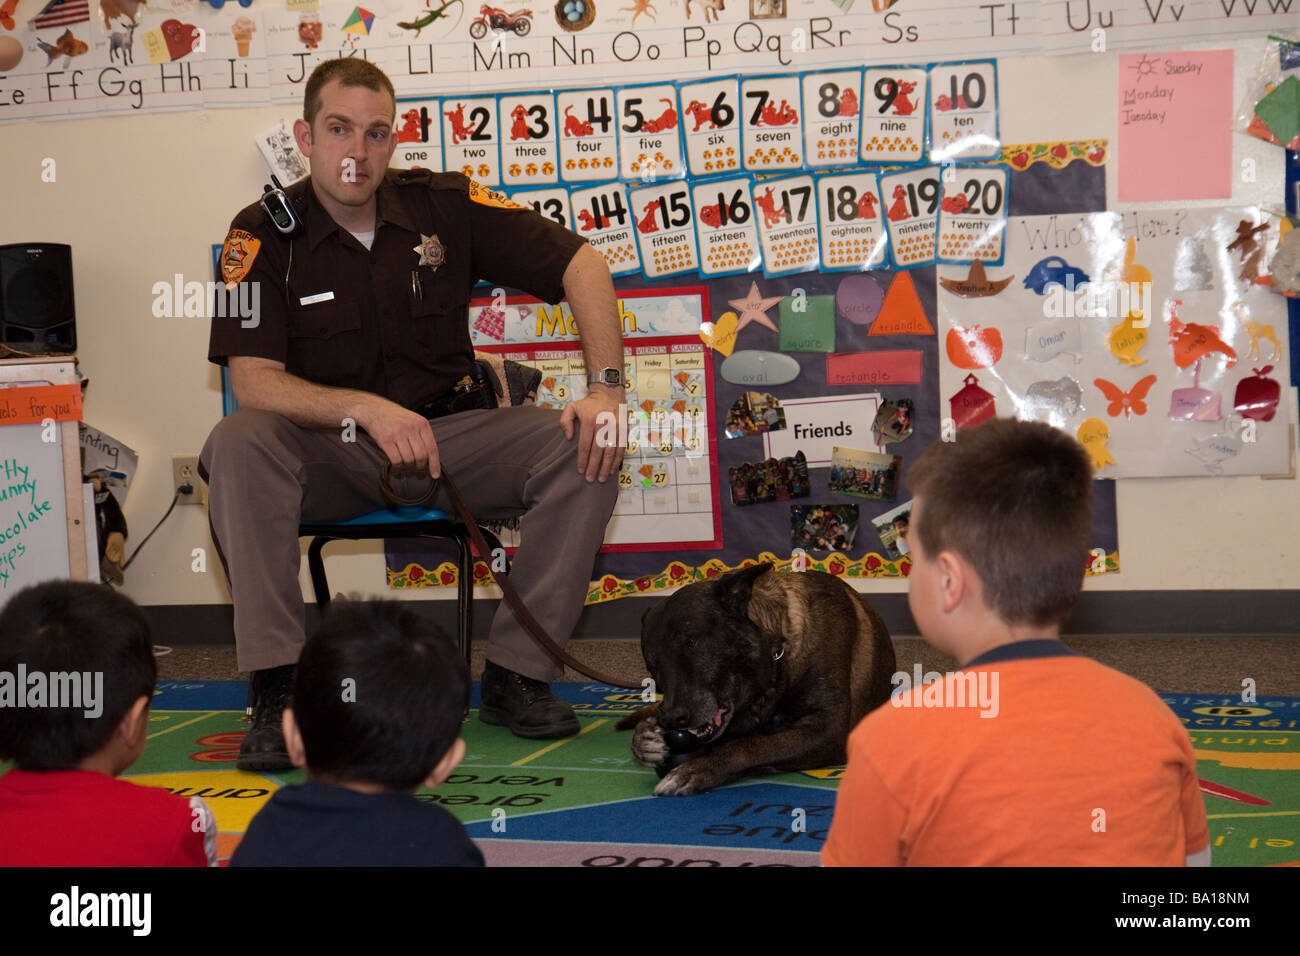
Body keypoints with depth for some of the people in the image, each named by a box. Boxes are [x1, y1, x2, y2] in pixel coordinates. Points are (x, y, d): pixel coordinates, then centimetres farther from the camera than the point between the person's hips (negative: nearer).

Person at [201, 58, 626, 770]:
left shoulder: (443, 205, -4)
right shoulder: (263, 237, -8)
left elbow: (580, 264, -3)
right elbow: (254, 382, -18)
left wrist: (606, 388, -17)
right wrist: (367, 409, -34)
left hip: (446, 433, 2)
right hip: (329, 452, -1)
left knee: (584, 448, -21)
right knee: (237, 444, -32)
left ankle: (516, 673, -15)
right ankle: (277, 688, -29)